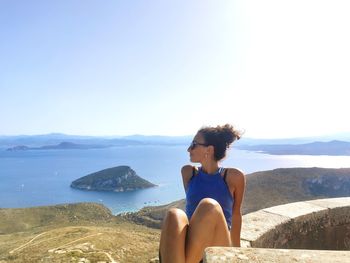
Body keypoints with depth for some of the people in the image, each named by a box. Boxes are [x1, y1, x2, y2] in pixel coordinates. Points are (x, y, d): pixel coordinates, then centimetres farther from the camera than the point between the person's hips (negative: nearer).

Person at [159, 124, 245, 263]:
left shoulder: (234, 177, 1)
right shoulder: (188, 172, 10)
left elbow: (235, 214, 12)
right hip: (188, 244, 2)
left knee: (209, 205, -34)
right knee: (174, 214, -33)